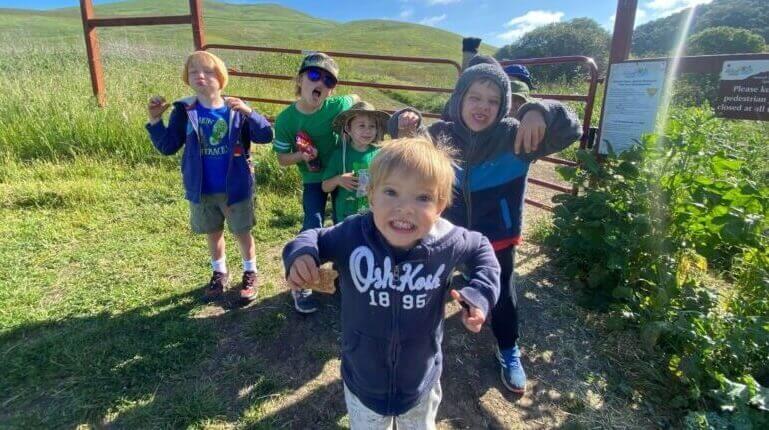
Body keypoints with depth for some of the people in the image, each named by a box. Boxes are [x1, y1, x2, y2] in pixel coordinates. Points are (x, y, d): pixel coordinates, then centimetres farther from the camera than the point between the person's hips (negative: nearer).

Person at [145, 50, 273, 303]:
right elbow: (167, 147, -1)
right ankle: (219, 273, 41)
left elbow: (266, 136, -17)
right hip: (202, 190, 3)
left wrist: (249, 113, -32)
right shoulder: (184, 112, -4)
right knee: (213, 234, 19)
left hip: (236, 188, -2)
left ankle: (250, 273, 33)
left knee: (242, 233, 12)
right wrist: (155, 121, -16)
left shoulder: (236, 111, -10)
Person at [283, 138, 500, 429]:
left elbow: (480, 248, -1)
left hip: (421, 380, 1)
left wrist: (481, 293, -14)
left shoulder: (447, 241, -23)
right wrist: (300, 254, -28)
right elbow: (316, 238, -6)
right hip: (363, 380, 0)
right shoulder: (351, 235, -27)